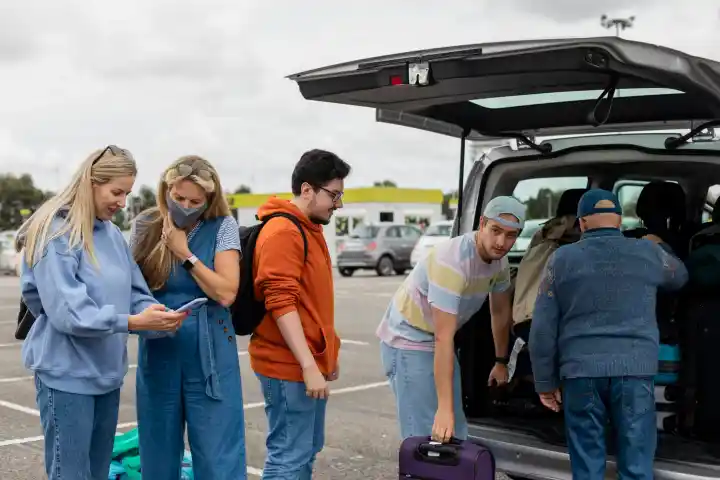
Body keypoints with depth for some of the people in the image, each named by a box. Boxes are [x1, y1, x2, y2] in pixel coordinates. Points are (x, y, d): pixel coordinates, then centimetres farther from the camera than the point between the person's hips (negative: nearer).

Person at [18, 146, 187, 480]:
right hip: (67, 374, -7)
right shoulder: (56, 234, -15)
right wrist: (133, 322, -29)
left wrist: (158, 316, -15)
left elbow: (135, 294, 7)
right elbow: (67, 311, -23)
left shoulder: (112, 234, 7)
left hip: (107, 371, 7)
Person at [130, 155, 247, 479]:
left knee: (218, 454, 0)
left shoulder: (222, 227, -5)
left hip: (209, 356, -2)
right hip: (157, 354, 3)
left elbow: (226, 293, -13)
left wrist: (185, 253, -13)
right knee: (158, 450, 11)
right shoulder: (146, 226, 2)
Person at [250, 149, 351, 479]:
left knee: (308, 451, 17)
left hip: (310, 362, 10)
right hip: (290, 365, -10)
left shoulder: (309, 229, 16)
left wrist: (327, 354, 22)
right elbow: (281, 303, -23)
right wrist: (308, 365, -25)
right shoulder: (283, 232, -16)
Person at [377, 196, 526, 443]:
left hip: (439, 341, 8)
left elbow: (501, 312, 13)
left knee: (457, 432, 11)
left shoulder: (499, 260, -6)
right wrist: (444, 407, -35)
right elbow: (443, 339, -34)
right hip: (408, 340, -8)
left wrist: (501, 362, 20)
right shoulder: (452, 262, -32)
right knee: (428, 436, -13)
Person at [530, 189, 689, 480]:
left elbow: (542, 328, 4)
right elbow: (679, 278, 31)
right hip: (635, 369, 0)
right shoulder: (648, 253, 8)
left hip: (581, 371, 0)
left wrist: (545, 382, 11)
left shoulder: (561, 259, 6)